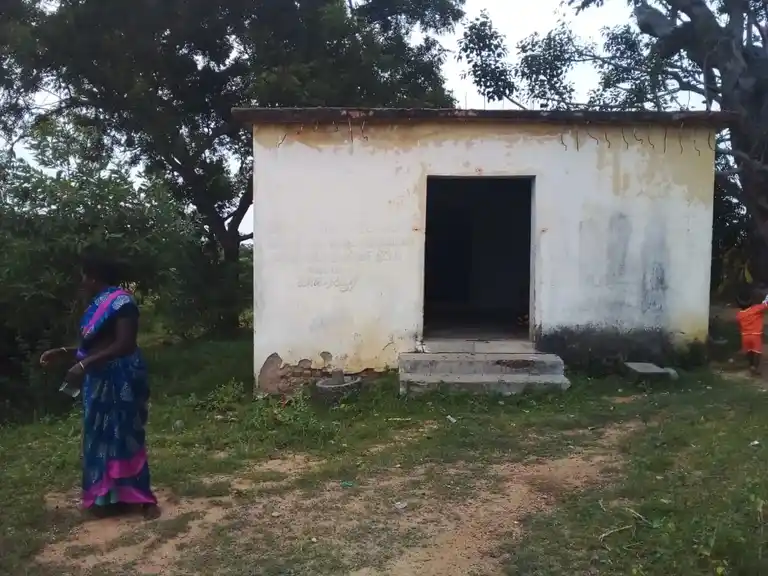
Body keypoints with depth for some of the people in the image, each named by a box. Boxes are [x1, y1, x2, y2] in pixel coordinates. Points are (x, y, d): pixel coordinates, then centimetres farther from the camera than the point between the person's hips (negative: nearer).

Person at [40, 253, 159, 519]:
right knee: (102, 437, 12)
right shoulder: (99, 305, 14)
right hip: (100, 382, 9)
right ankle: (108, 495, 21)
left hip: (119, 381, -9)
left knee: (124, 436, -5)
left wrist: (83, 366, -27)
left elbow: (124, 345, -23)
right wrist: (62, 352, 16)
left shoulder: (120, 302, -15)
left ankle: (143, 498, 4)